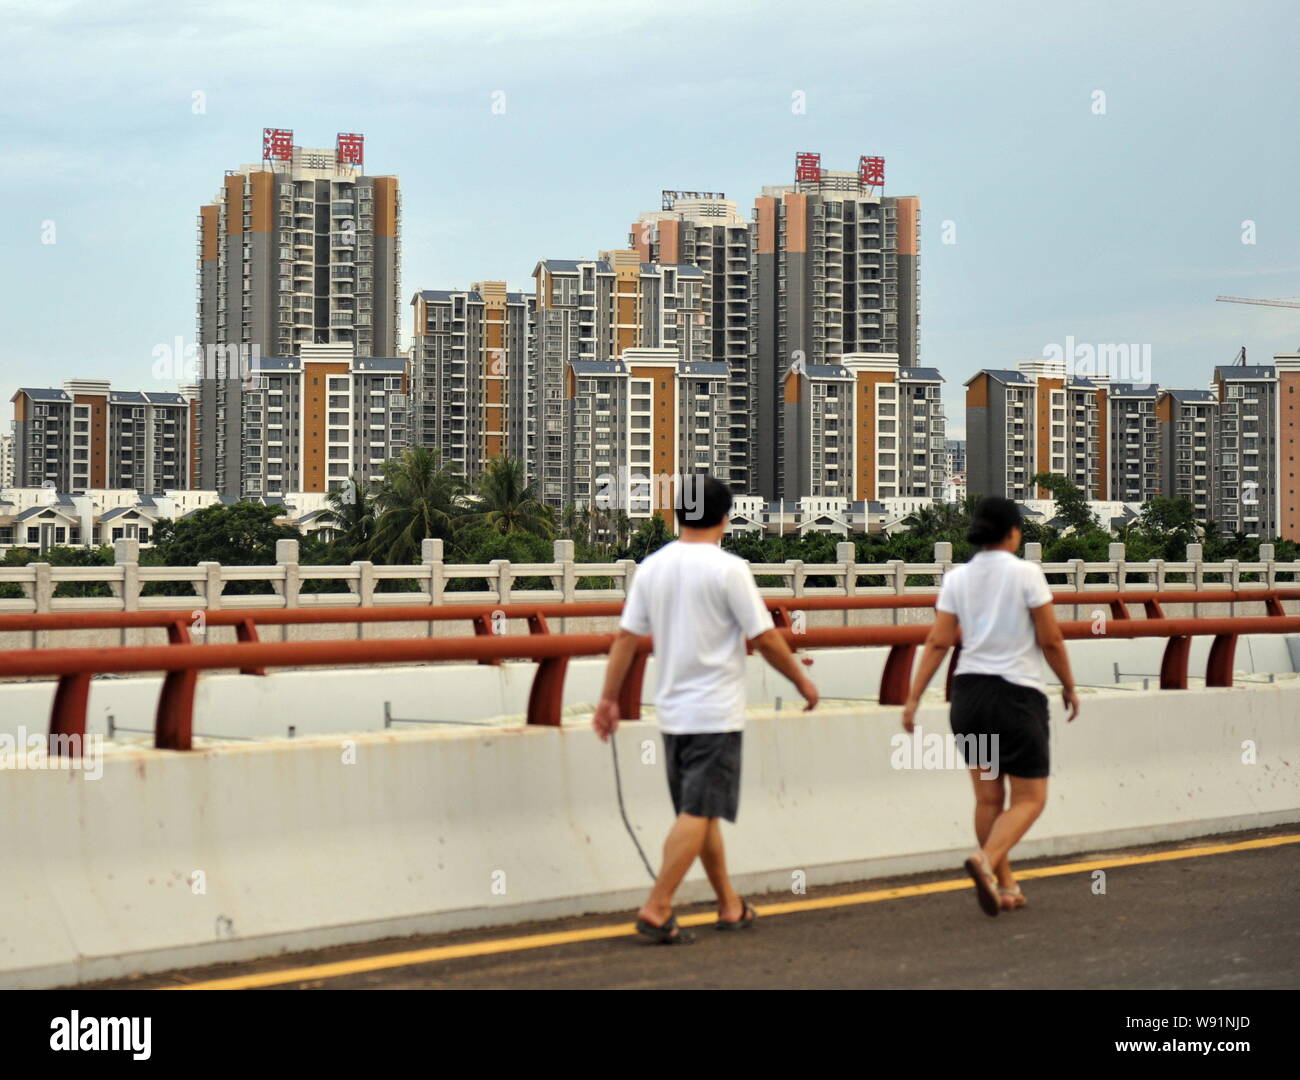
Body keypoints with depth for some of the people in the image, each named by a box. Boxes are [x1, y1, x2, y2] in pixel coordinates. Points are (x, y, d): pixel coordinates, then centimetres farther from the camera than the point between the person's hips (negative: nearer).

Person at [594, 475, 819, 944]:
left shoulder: (651, 568, 4)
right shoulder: (728, 569, -12)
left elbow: (626, 637, 5)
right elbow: (766, 639, -9)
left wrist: (609, 698, 10)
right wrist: (802, 682, 4)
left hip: (672, 710, 7)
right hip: (716, 712, -6)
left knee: (701, 811, 15)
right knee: (697, 812, -6)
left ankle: (730, 906, 25)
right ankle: (656, 909, -13)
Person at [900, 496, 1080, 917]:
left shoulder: (956, 579, 3)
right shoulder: (1026, 573, -8)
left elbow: (938, 642, -2)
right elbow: (1051, 641, -7)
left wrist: (913, 698, -1)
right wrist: (1069, 687, 6)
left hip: (969, 693, 5)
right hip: (1017, 693, -5)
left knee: (988, 796, 14)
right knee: (1029, 798, 2)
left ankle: (1005, 886, 18)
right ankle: (986, 860, -22)